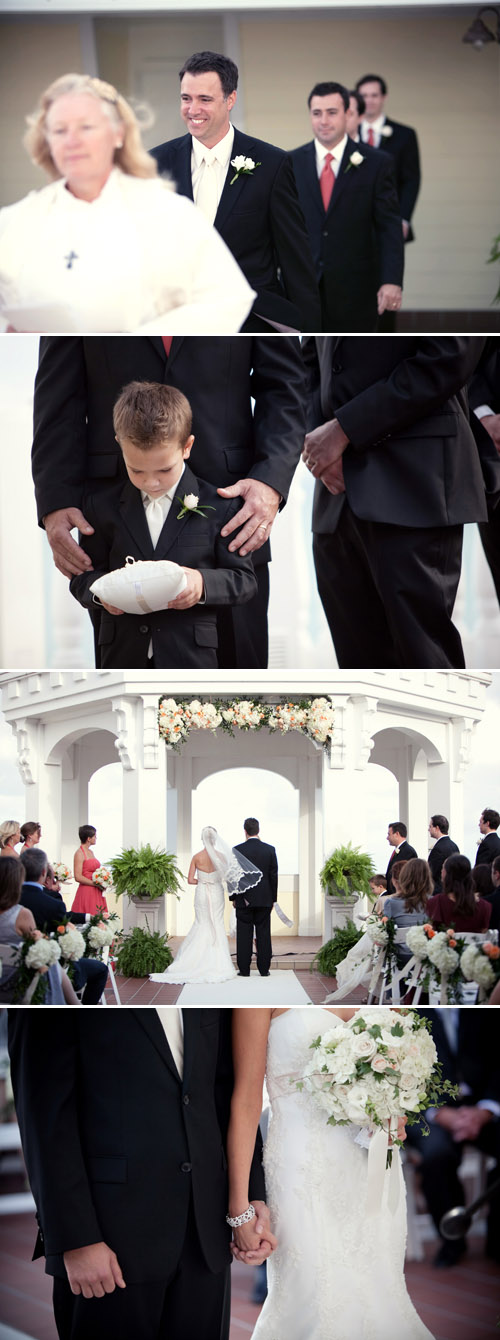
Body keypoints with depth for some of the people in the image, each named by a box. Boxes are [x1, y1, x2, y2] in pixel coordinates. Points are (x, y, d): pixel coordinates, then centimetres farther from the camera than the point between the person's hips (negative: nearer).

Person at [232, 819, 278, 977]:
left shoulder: (237, 850, -6)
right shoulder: (269, 850, -1)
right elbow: (274, 875, 2)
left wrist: (234, 898, 6)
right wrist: (273, 899, 10)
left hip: (244, 899, -2)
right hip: (264, 899, 2)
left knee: (244, 935, 2)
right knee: (263, 934, 5)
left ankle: (244, 969, 2)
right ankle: (264, 969, 6)